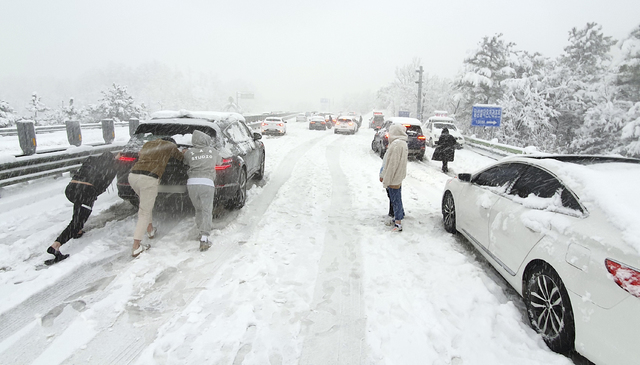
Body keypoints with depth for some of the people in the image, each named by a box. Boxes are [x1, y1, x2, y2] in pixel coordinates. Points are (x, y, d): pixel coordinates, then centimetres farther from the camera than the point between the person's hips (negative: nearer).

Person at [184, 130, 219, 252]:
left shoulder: (189, 152, 11)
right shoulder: (213, 151, 11)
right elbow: (218, 162, 30)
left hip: (192, 182, 2)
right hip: (207, 183, -2)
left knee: (198, 210, 19)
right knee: (207, 211, 0)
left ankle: (202, 233, 25)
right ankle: (204, 239, -11)